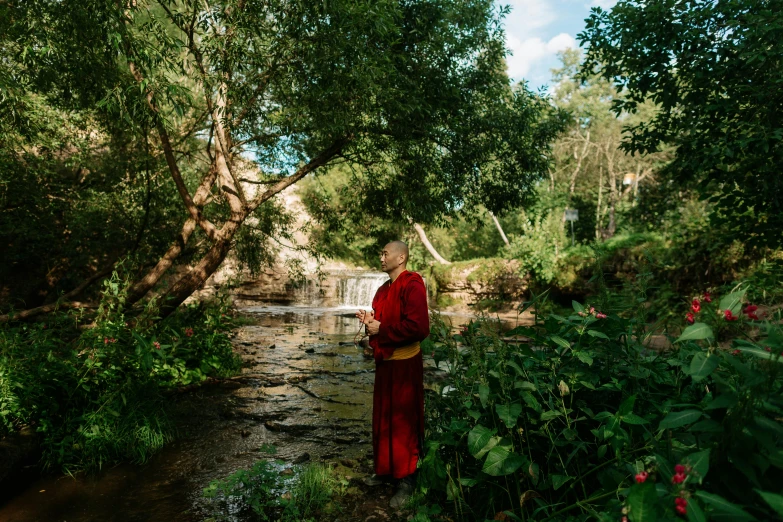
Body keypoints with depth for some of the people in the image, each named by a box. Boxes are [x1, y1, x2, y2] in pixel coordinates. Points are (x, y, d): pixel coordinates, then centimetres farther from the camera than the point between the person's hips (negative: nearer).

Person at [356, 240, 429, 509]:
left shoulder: (412, 285, -17)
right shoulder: (384, 288, 13)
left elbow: (419, 327, -25)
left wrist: (381, 330, -19)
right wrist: (370, 319, 0)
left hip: (404, 364, -9)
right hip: (384, 361, 9)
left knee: (403, 421, 3)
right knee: (383, 418, 17)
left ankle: (407, 479, 17)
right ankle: (386, 469, 33)